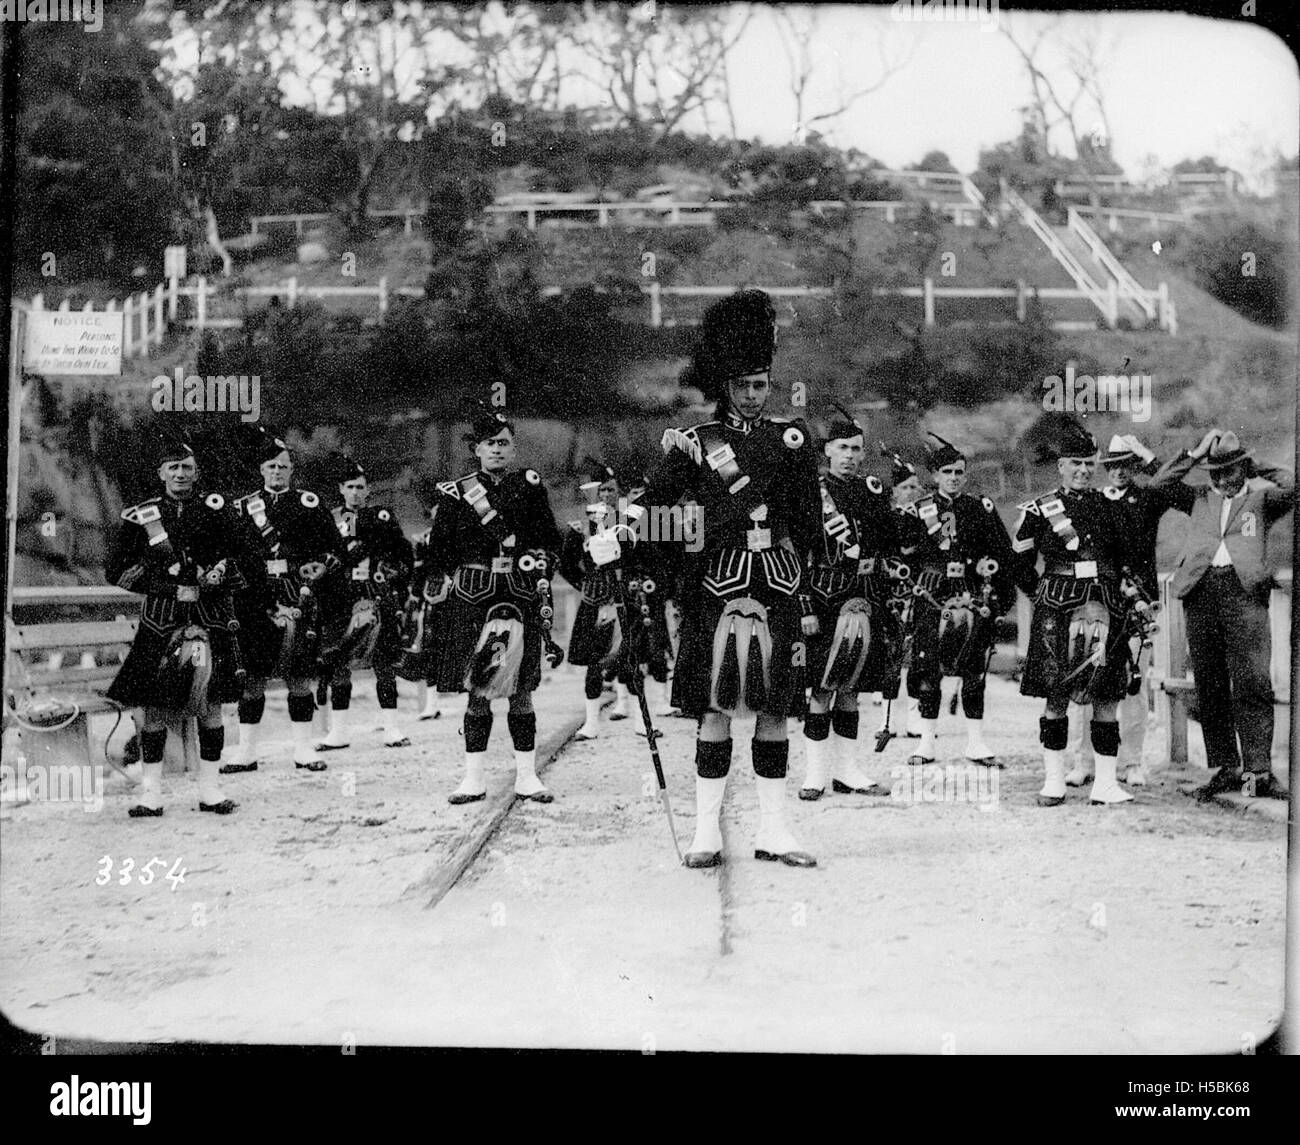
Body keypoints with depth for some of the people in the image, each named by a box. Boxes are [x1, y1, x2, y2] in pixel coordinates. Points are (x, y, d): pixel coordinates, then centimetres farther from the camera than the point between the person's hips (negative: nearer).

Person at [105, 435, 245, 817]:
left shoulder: (214, 507, 7)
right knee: (154, 703, -2)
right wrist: (165, 584, -4)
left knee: (210, 701, -3)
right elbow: (115, 570, 7)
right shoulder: (141, 516, 7)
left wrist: (214, 577, -14)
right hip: (160, 615, 0)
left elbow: (235, 557, 7)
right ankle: (151, 793, 5)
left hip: (210, 613, 0)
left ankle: (210, 789, 6)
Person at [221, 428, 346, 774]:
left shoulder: (309, 505, 9)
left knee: (299, 674, 0)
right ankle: (247, 750, 10)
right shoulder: (243, 507, 12)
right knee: (253, 674, 0)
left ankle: (304, 748, 9)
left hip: (300, 599, -1)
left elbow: (336, 548, 7)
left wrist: (321, 567, -9)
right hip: (258, 600, 1)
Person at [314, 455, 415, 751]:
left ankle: (391, 729, 5)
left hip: (380, 600, -1)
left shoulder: (383, 517, 7)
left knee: (385, 663, -1)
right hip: (342, 602, 1)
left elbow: (405, 554, 8)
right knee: (337, 665, 0)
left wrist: (392, 574, -2)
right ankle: (338, 731, 8)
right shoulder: (330, 519, 11)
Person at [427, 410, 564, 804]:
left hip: (522, 595, 1)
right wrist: (465, 572, 1)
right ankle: (474, 777, 8)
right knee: (477, 689, 0)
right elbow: (438, 550, 10)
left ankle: (526, 775, 9)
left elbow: (552, 539, 14)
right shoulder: (456, 492, 6)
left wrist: (540, 564, 0)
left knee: (521, 688, 2)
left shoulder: (530, 485, 9)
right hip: (472, 596, -1)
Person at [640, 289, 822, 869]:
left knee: (774, 707, 5)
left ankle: (773, 831, 12)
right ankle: (707, 832, 6)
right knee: (716, 706, -1)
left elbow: (810, 523, 8)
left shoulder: (791, 437, 9)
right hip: (718, 585, -2)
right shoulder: (696, 442, 3)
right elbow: (652, 507, 0)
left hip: (778, 584, 2)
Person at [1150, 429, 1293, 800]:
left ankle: (1258, 770, -6)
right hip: (1201, 590, 3)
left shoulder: (1260, 498, 14)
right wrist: (1194, 454, 8)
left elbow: (1289, 487, -4)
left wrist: (1256, 475, 11)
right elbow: (1160, 485, 8)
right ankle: (1225, 769, 11)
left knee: (1252, 683, -8)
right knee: (1209, 685, 4)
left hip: (1244, 589, -3)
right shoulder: (1200, 498, 20)